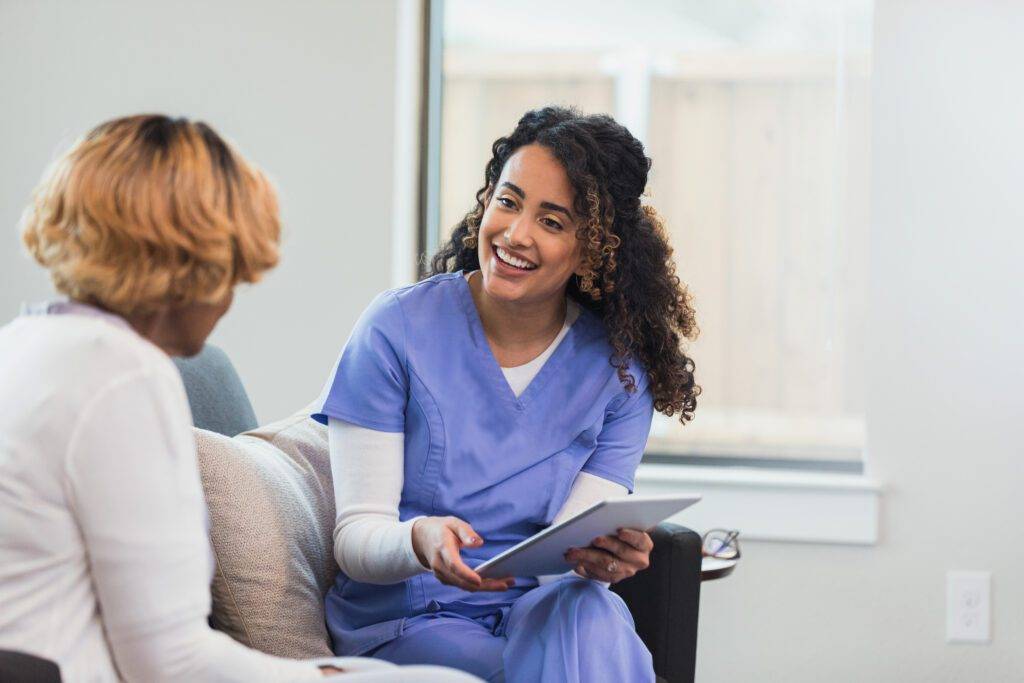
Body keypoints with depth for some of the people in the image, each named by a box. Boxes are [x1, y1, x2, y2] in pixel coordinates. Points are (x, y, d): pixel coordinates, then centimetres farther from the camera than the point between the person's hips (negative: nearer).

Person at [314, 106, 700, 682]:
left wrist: (599, 559, -29)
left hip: (539, 612, 3)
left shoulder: (619, 371, 0)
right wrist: (420, 541, -33)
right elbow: (356, 536, -9)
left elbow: (567, 554, -4)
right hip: (404, 623, -3)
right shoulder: (399, 330, -7)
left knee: (591, 616, -33)